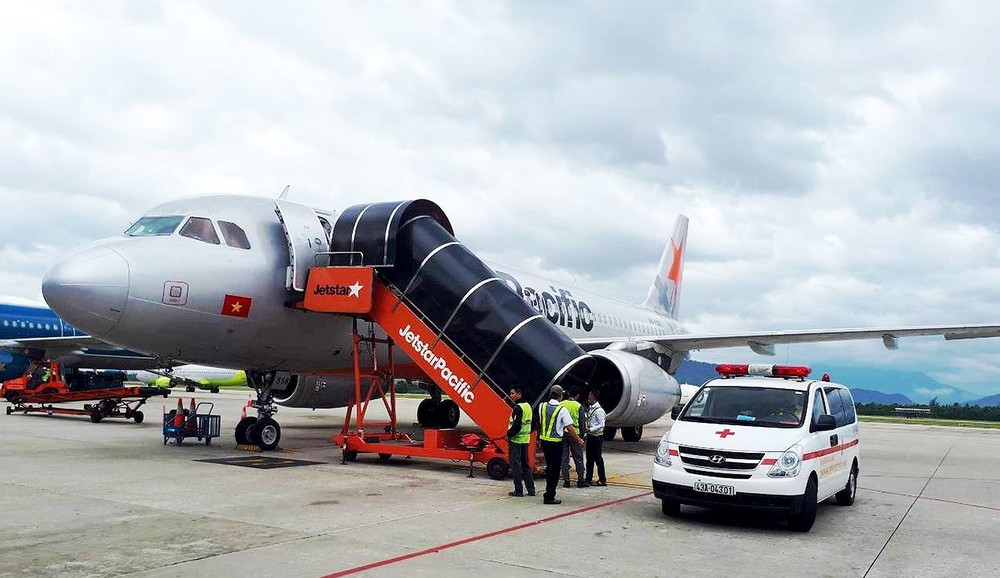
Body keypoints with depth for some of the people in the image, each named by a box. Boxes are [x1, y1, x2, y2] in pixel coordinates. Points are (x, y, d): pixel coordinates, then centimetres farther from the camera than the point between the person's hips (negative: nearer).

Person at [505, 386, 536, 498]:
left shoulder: (518, 408, -16)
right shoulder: (528, 406, 12)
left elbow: (516, 425, -22)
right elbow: (533, 424, 17)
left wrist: (509, 434, -9)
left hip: (516, 440, -9)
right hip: (526, 440, 9)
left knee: (516, 465, -2)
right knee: (525, 465, 15)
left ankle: (518, 491, 0)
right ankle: (531, 489, 17)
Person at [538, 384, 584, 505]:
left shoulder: (542, 407, 3)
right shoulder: (562, 410, -14)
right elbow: (570, 428, -13)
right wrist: (579, 440, 0)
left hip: (544, 440, 6)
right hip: (556, 442, -6)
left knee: (549, 467, 19)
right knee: (554, 469, 2)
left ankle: (549, 492, 27)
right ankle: (549, 497, 3)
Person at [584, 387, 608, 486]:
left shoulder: (599, 410, -16)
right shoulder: (590, 408, 10)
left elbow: (601, 425, -18)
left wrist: (590, 429, -23)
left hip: (597, 437, -8)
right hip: (590, 436, 8)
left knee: (598, 459, -2)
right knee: (589, 458, 13)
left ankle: (602, 480, 6)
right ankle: (589, 478, 21)